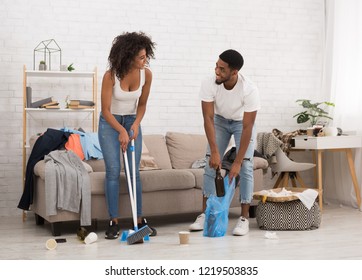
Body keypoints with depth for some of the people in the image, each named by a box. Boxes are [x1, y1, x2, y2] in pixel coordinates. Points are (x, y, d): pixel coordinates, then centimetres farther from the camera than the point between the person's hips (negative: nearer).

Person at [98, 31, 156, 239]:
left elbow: (142, 104, 1)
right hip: (110, 122, -3)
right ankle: (114, 222, -2)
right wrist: (121, 131, -24)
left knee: (134, 172, -1)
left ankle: (140, 220, 6)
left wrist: (136, 124, -14)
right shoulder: (111, 76, -23)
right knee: (113, 171, -9)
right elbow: (105, 110, -17)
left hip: (132, 122, 3)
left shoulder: (146, 74, -13)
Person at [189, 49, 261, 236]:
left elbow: (247, 128, -33)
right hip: (220, 120, 2)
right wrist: (214, 151, -33)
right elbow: (208, 118, -27)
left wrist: (237, 161, -34)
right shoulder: (209, 84, -31)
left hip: (242, 122, -2)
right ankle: (205, 214, 3)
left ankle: (244, 218, -5)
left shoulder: (250, 89, -37)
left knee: (245, 167, -12)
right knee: (211, 164, -5)